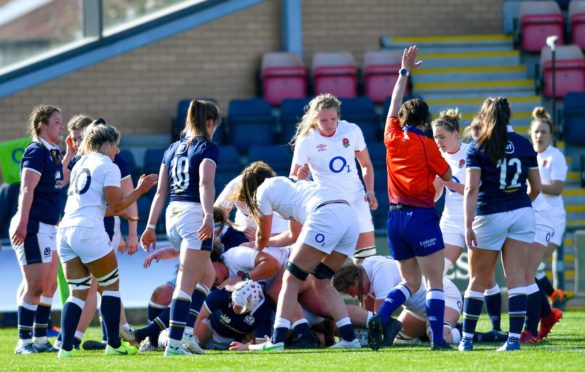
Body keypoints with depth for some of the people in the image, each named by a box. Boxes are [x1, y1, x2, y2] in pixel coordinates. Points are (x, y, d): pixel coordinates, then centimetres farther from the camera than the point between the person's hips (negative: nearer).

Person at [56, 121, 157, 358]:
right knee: (110, 286, 8)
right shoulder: (108, 167, -2)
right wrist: (140, 190, 3)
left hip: (65, 229, 7)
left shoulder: (81, 164, 21)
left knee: (79, 292, 9)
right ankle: (114, 344, 8)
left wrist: (121, 213, 35)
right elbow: (116, 204, -7)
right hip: (89, 232, -7)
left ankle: (65, 347, -3)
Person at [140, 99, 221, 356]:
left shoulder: (173, 149, 18)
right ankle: (174, 342, -11)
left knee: (207, 275, 21)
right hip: (195, 213, -7)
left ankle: (187, 329, 9)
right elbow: (205, 183, -18)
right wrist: (209, 216, -28)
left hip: (172, 214, 7)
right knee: (186, 284, -7)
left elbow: (161, 191, 16)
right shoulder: (208, 148, -2)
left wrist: (151, 226, 17)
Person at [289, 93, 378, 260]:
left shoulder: (352, 130, -3)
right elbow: (292, 179, -11)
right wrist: (299, 176, -35)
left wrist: (370, 191, -4)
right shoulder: (306, 141, -12)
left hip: (356, 199, 3)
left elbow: (366, 164, 10)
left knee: (367, 255, 1)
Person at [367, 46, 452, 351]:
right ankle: (437, 338, -12)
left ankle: (379, 317, -8)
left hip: (395, 217, 5)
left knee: (410, 283, 15)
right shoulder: (426, 144, -8)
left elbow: (394, 104, 21)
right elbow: (446, 176, 1)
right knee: (434, 282, -2)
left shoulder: (393, 137, 5)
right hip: (421, 217, -5)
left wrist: (405, 71, 30)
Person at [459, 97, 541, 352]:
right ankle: (514, 338, -8)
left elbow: (471, 189, -12)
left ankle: (467, 338, 12)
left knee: (478, 280, 7)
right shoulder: (524, 145, 5)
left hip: (490, 216, -2)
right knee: (517, 278, 0)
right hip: (522, 215, 3)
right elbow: (536, 187, 11)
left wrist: (468, 225, -15)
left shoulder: (478, 148, -4)